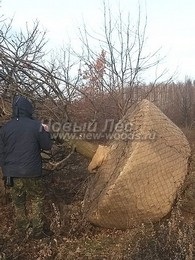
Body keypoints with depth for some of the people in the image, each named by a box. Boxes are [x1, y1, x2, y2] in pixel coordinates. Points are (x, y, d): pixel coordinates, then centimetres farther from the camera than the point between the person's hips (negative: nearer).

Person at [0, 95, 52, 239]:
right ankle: (38, 230, 17)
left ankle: (21, 229, 29)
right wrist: (46, 132, 13)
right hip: (32, 173, -3)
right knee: (36, 200, 12)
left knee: (18, 202, 17)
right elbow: (47, 146, -3)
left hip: (12, 173, 3)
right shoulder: (36, 125, -12)